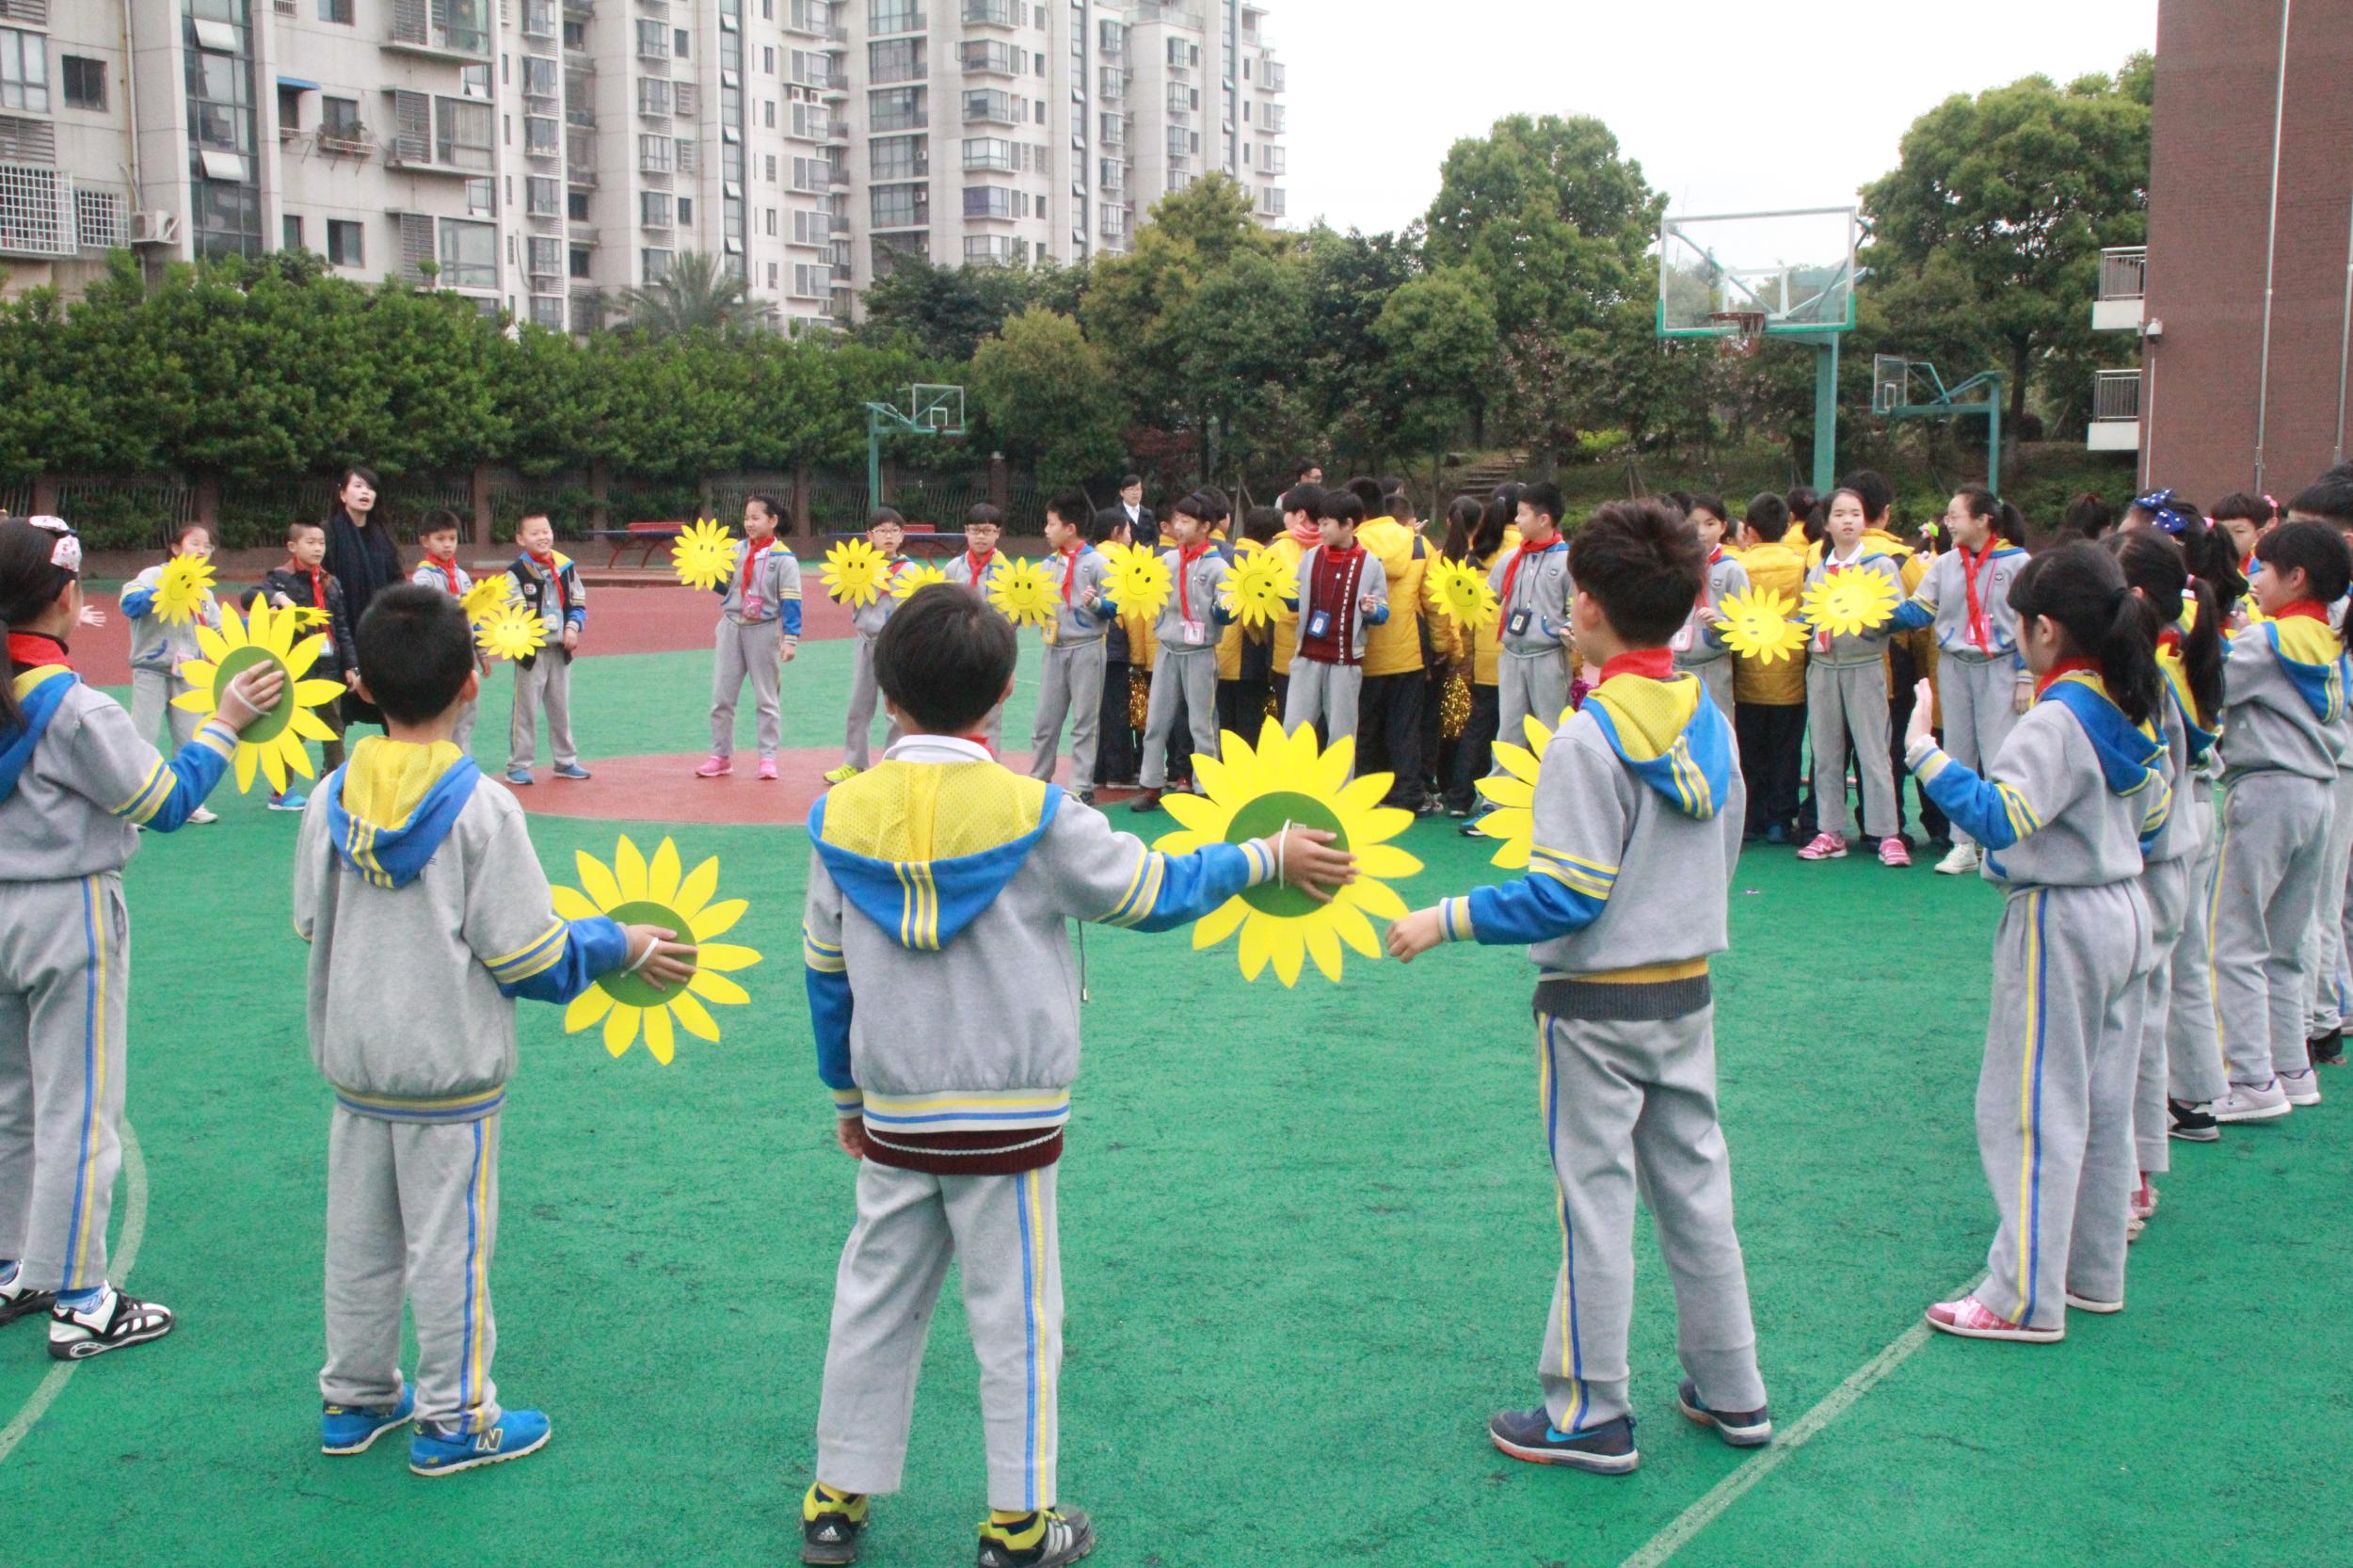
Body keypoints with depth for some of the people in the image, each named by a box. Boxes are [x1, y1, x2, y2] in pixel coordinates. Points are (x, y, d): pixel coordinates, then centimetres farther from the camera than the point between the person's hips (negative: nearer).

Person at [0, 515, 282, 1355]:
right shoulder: (75, 709, -20)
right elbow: (167, 802, -14)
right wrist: (223, 725, -7)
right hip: (70, 916, -7)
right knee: (79, 1111, 1)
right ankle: (79, 1302, 8)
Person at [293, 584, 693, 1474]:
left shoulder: (331, 799, -2)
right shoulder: (481, 807, -16)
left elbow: (311, 923, 8)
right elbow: (524, 956, -14)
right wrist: (622, 948, 0)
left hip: (352, 1059, 5)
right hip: (449, 1068, -5)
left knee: (359, 1234, 17)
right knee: (449, 1240, 5)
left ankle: (355, 1397, 32)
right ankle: (455, 1419, 16)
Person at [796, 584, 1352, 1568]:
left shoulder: (839, 818, -3)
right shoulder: (1035, 816, -14)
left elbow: (824, 971, 6)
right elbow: (1152, 891, -4)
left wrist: (846, 1095, 18)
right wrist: (1269, 857, 10)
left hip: (893, 1118, 3)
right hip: (1009, 1119, -3)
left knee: (875, 1298, 16)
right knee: (1016, 1318, 8)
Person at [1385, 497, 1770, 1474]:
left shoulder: (1588, 739, -21)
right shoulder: (1710, 724, 3)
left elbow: (1564, 898, -22)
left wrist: (1444, 921, -14)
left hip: (1599, 1006, -7)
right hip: (1690, 991, 7)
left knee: (1594, 1201, 3)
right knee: (1695, 1188, 16)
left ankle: (1591, 1414, 14)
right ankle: (1731, 1392, 28)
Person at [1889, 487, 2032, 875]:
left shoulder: (2017, 563, -7)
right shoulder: (1946, 564, 6)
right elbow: (1918, 610, 4)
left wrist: (2026, 678, -10)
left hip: (1999, 668, -5)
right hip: (1954, 667, 5)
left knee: (1999, 759, -6)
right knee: (1958, 758, 9)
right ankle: (1963, 845, 18)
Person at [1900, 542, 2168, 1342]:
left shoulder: (2056, 720, -21)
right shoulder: (2135, 710, 6)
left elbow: (1999, 819, -32)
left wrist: (1924, 752, -30)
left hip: (2059, 923, -9)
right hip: (2127, 912, 9)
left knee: (2033, 1111, -2)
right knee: (2102, 1104, 17)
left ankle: (2026, 1297, 3)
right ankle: (2094, 1272, 28)